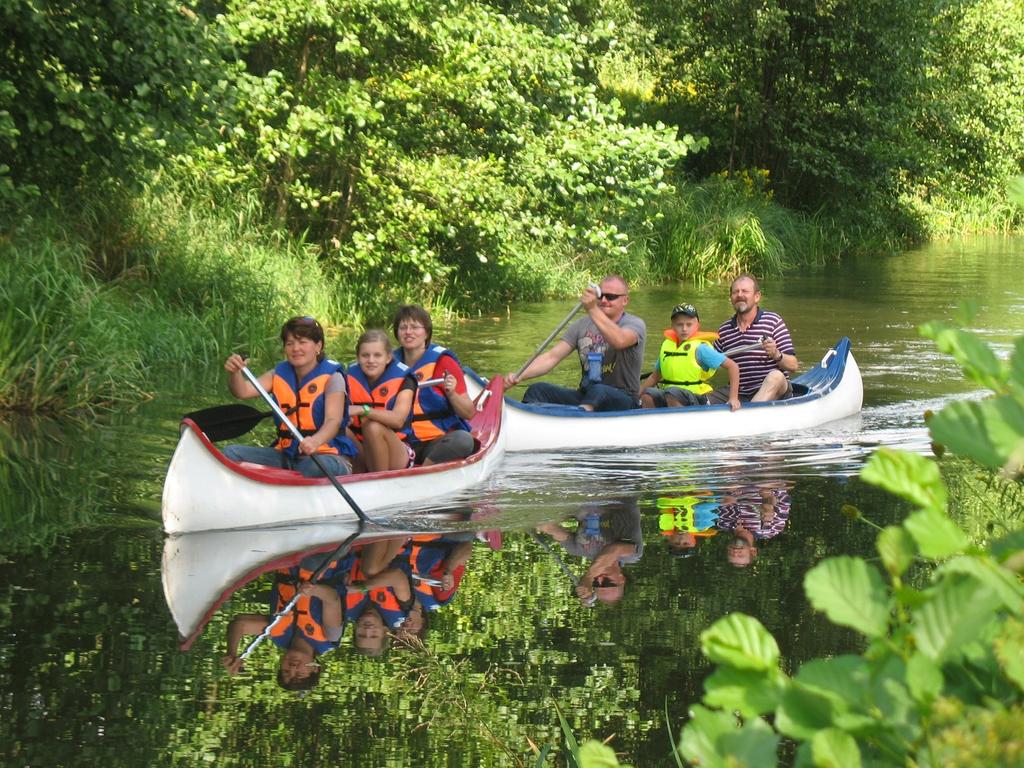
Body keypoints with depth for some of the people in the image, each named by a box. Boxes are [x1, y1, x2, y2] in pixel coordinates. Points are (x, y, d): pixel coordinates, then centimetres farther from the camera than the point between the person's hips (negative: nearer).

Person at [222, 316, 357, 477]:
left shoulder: (331, 377, -5)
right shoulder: (279, 374, 11)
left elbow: (333, 420, -20)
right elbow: (243, 391, -3)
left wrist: (315, 441, -43)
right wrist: (235, 373, -28)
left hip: (325, 454, -5)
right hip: (285, 455, 5)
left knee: (316, 467, -41)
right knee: (231, 453, -9)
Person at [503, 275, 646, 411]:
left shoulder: (635, 324, -5)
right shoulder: (582, 325, 10)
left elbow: (619, 341, -30)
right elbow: (552, 356, 2)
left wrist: (593, 309, -40)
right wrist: (520, 376, -14)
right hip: (585, 395, 5)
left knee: (599, 390, -39)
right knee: (537, 390, -16)